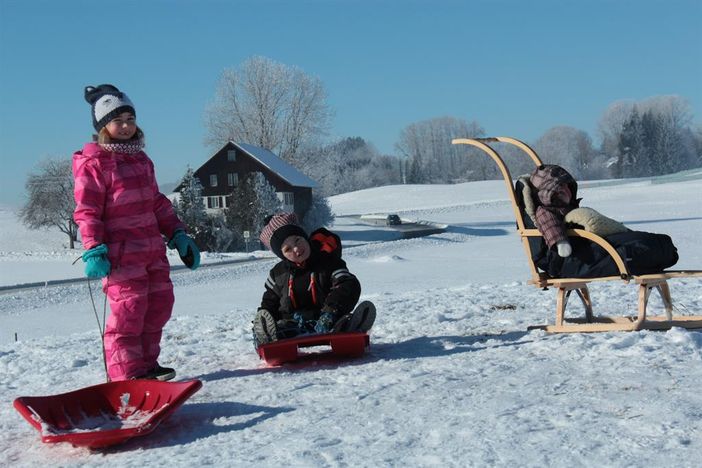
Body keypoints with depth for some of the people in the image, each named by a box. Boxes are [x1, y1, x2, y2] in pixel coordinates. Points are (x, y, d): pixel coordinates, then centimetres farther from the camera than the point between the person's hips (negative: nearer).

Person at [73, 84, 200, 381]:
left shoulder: (141, 160, 18)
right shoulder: (94, 162, -6)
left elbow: (157, 203, 23)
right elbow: (87, 210, -11)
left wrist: (178, 235, 18)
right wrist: (94, 250, -19)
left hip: (152, 248, 8)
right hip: (121, 251, -8)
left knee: (159, 305, 11)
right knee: (129, 309, -9)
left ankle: (146, 364, 23)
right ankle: (128, 373, 2)